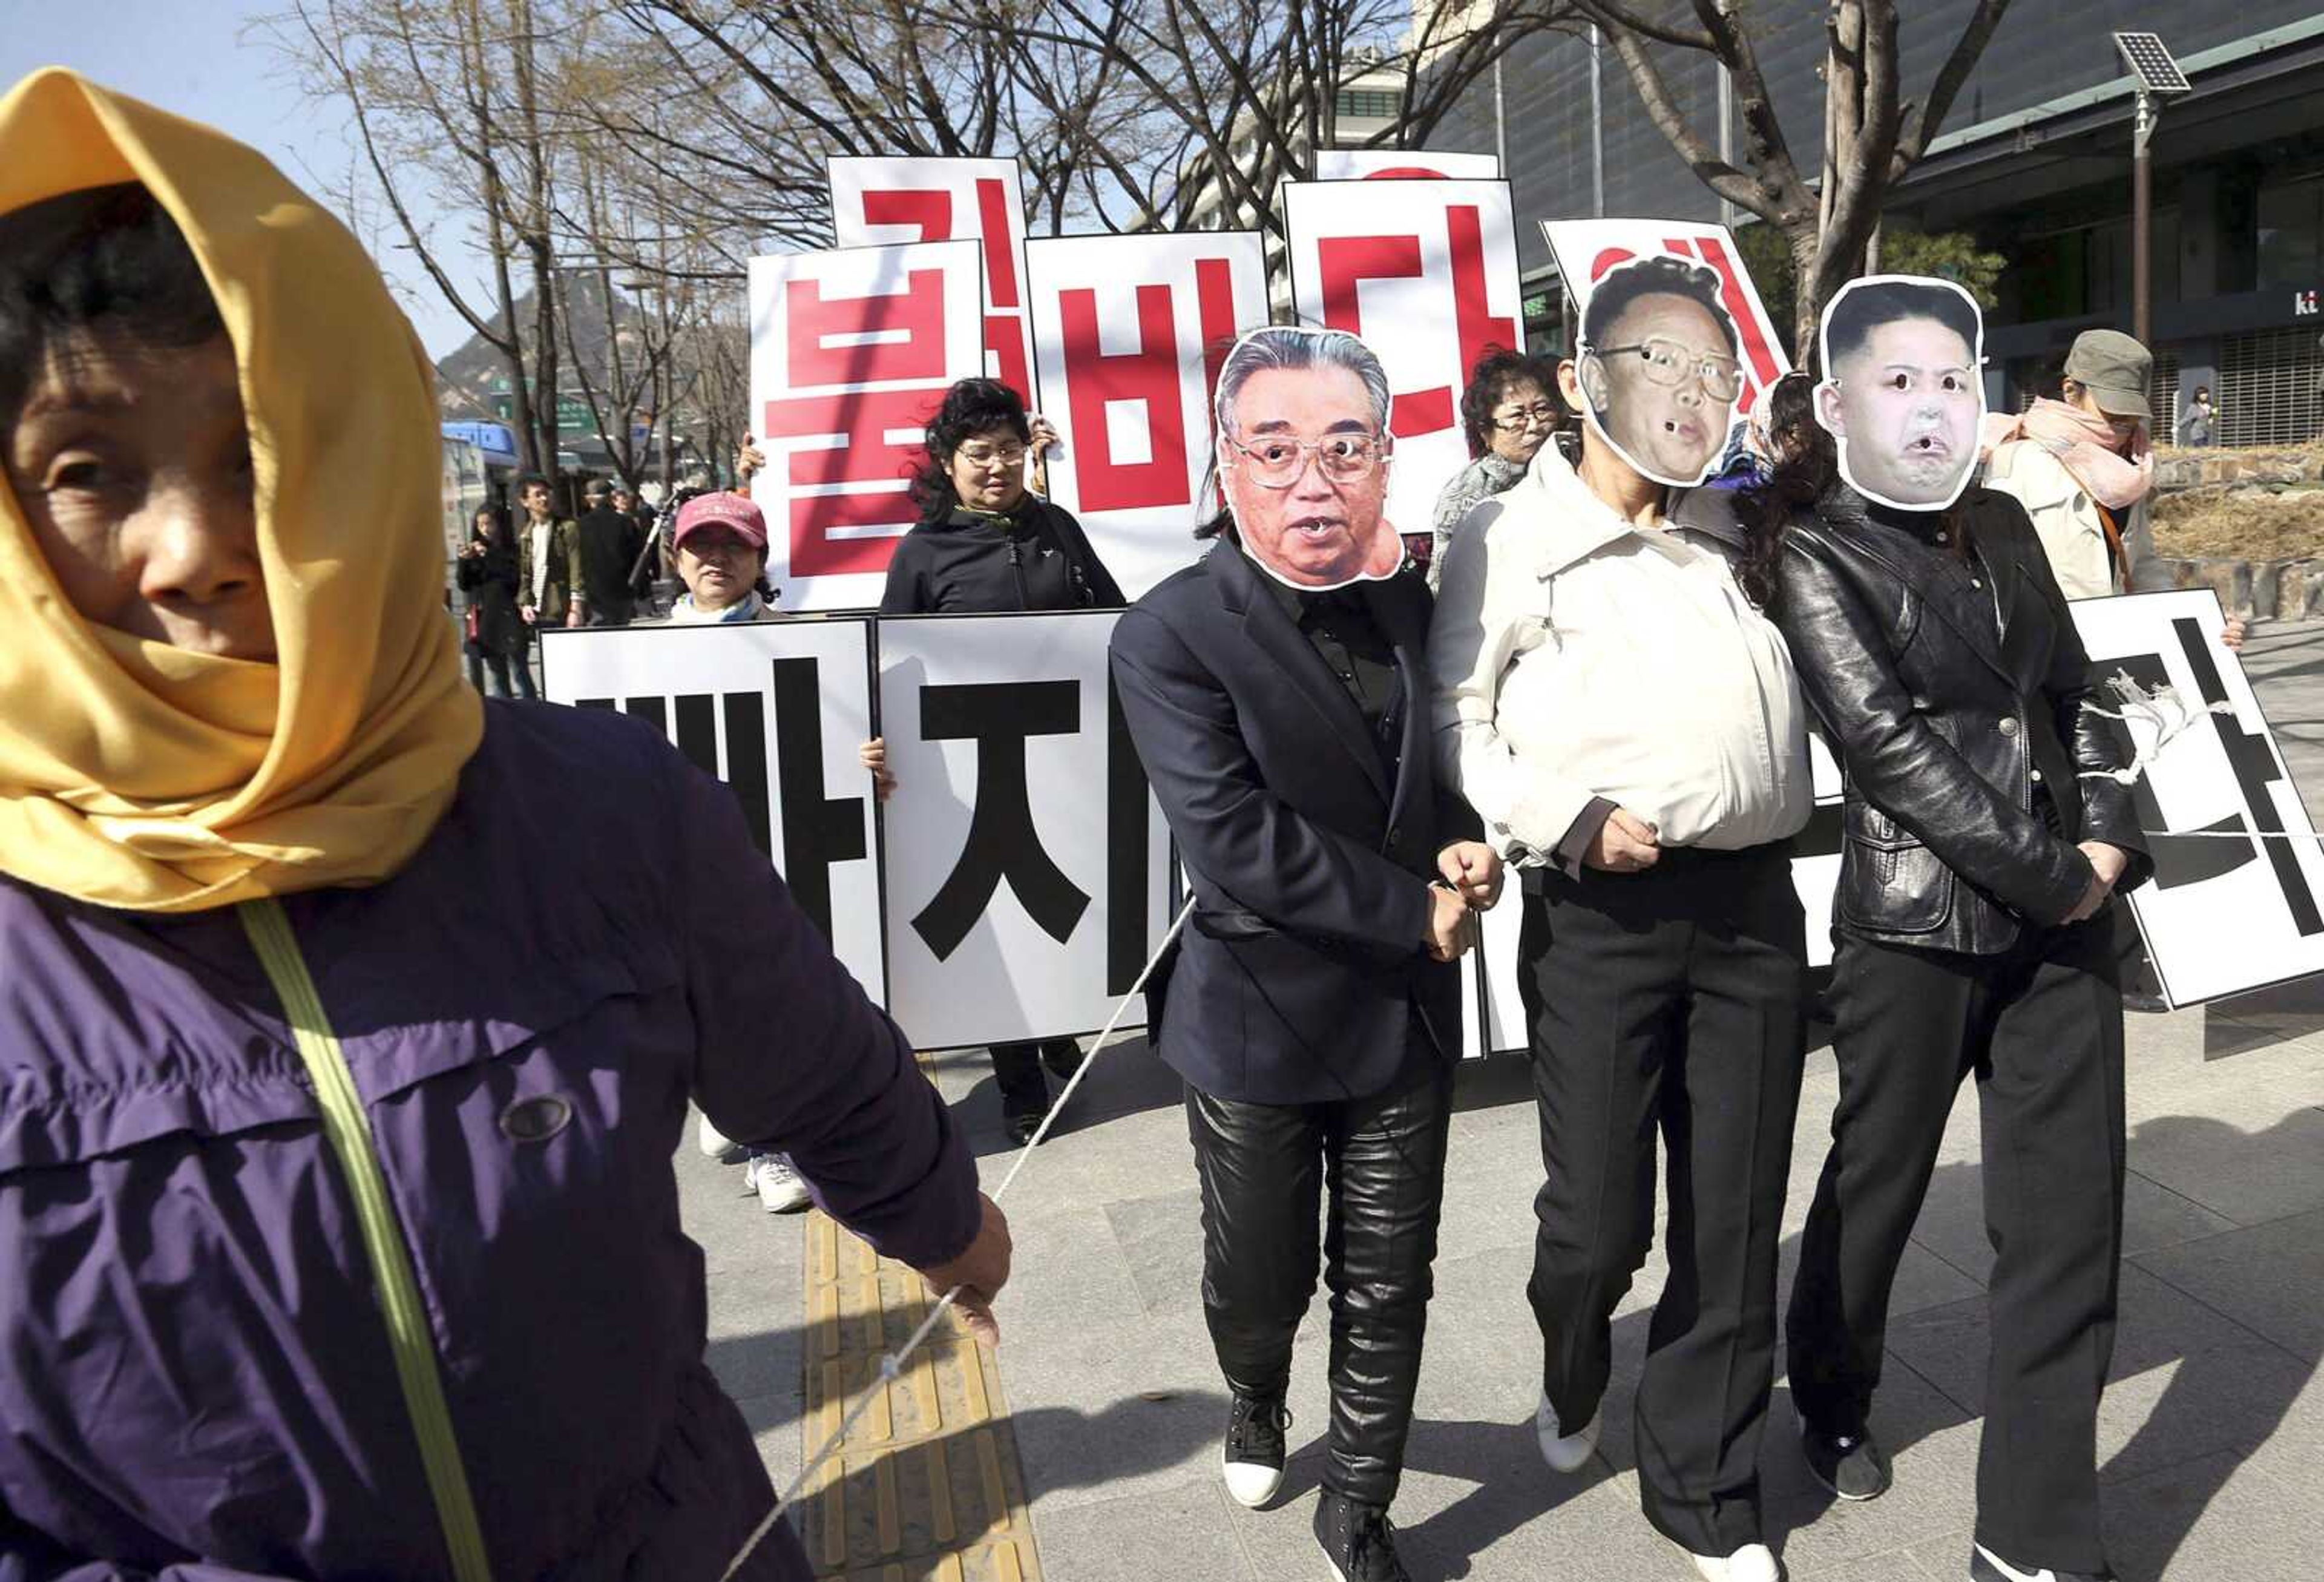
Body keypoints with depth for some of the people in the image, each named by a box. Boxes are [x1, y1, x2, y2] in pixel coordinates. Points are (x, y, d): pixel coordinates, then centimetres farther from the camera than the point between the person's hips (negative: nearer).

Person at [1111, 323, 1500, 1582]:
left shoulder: (1409, 604, 1)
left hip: (1408, 1010, 4)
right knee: (1257, 1283, 15)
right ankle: (1256, 1402, 51)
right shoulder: (1171, 635, -15)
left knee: (1386, 1292, 14)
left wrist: (1468, 847, -6)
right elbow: (1234, 841, -24)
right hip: (1261, 1017, -3)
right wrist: (1415, 909, -17)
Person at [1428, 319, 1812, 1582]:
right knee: (1598, 1218, 2)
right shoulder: (1509, 534, 0)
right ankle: (1573, 1378, 39)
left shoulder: (1732, 526, 17)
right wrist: (1565, 823, -16)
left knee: (1734, 1224, 10)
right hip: (1599, 913, -4)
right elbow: (1455, 719, -6)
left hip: (1754, 904, 5)